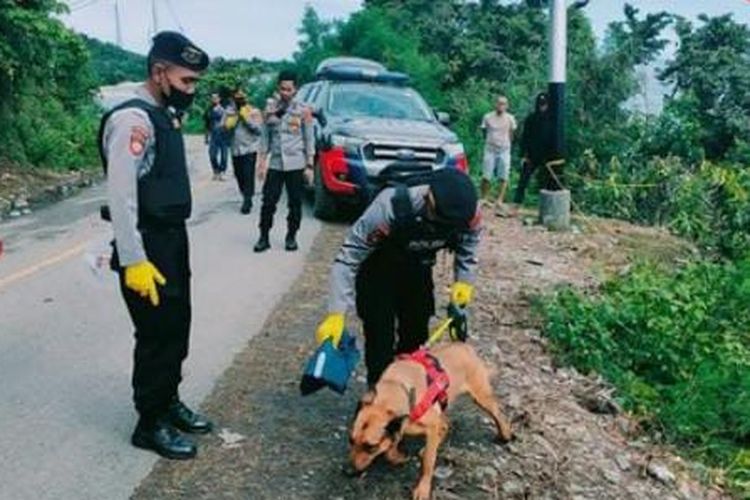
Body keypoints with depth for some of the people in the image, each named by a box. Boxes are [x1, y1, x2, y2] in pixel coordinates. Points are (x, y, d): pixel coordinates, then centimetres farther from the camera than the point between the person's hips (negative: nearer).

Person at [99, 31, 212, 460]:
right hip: (148, 249, -9)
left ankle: (169, 402, 36)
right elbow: (121, 196, -23)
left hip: (174, 241, 9)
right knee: (157, 335, 2)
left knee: (177, 328, 18)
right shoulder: (133, 119, -19)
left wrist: (175, 243, 15)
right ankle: (150, 424, 18)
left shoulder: (166, 116, 10)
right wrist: (133, 261, -24)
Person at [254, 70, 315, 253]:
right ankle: (264, 238, 9)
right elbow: (266, 137, 10)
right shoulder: (270, 109, 6)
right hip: (274, 164, 2)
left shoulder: (303, 111, -1)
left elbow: (309, 140, 0)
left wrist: (310, 166, -4)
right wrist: (263, 162, 4)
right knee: (268, 202, 0)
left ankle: (291, 237, 17)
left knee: (295, 203, 4)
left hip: (295, 165, -2)